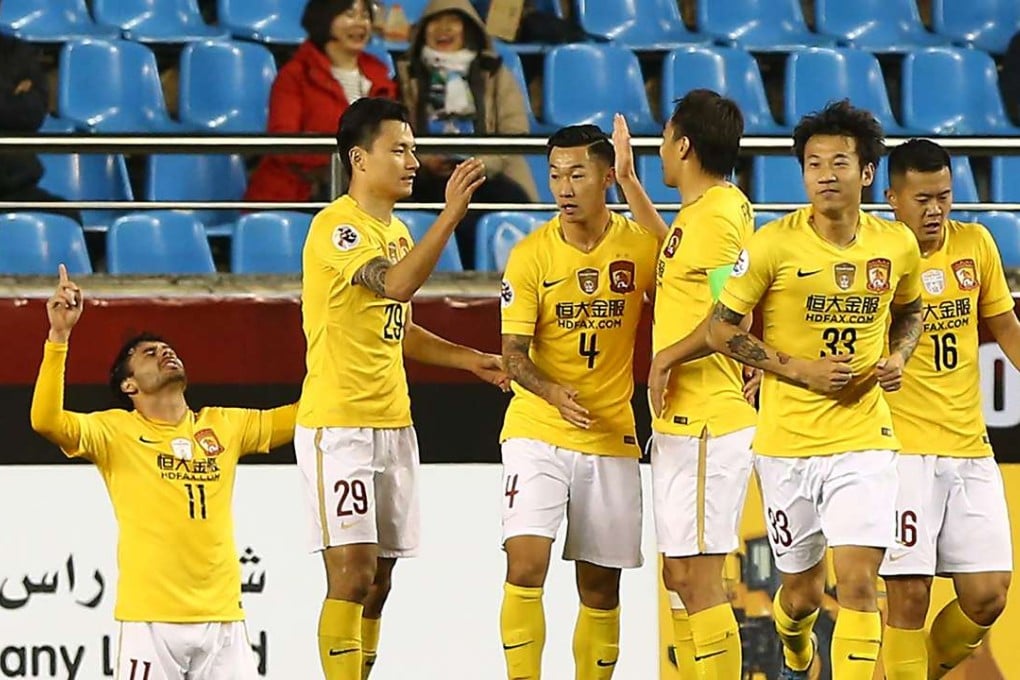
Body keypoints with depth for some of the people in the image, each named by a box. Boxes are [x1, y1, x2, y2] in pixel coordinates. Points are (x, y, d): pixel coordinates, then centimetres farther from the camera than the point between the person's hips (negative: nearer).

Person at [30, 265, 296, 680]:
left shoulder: (224, 427, 14)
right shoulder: (116, 430, 2)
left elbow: (297, 418, 16)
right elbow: (46, 421, -13)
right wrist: (59, 335, -20)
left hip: (222, 617, 3)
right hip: (149, 619, -3)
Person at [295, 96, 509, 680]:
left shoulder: (397, 232, 17)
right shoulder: (337, 227, -12)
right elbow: (395, 283, -29)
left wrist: (470, 360, 16)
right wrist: (451, 215, -32)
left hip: (392, 424, 9)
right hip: (338, 425, -9)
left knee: (378, 579, 7)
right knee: (353, 571, -14)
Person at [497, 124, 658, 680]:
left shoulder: (642, 247, -3)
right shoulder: (530, 254, -6)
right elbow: (513, 354, -9)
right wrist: (554, 393, -25)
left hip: (612, 436, 2)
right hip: (537, 431, -2)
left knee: (600, 589, 7)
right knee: (525, 565, -17)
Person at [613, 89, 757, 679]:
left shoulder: (719, 216, -15)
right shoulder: (700, 211, 15)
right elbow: (672, 254, 39)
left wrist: (665, 359, -12)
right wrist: (628, 181, 41)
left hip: (705, 426, -10)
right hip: (681, 424, 10)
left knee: (699, 579, -9)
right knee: (678, 575, 13)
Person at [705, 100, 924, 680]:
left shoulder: (898, 245, 0)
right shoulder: (774, 245, -10)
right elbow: (721, 329, -5)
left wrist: (898, 357, 0)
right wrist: (801, 369, -14)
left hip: (864, 440, 1)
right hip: (788, 441, -1)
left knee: (857, 581, -15)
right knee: (803, 590, 14)